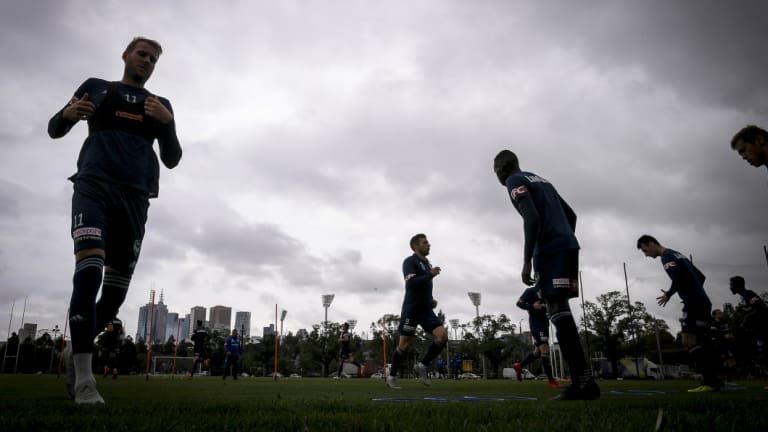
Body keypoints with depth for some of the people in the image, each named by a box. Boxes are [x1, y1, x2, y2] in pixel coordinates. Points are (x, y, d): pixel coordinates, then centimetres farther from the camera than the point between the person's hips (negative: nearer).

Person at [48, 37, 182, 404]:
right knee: (89, 269, -25)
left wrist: (167, 122, -6)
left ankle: (76, 352, 26)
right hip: (94, 185, -3)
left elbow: (171, 160, 13)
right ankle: (84, 378, -21)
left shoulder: (161, 105, 20)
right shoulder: (95, 87, 17)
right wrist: (68, 114, -5)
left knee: (116, 290, 2)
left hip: (135, 196, 3)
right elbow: (54, 130, 19)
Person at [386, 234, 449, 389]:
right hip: (411, 310, -7)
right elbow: (411, 282, -23)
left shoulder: (428, 264, 17)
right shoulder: (410, 261, -8)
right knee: (405, 345, 0)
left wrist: (431, 300, 13)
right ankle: (392, 376, 18)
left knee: (443, 336, -11)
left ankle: (422, 366, 4)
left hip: (426, 310, 7)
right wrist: (431, 275, -21)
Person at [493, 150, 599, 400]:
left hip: (550, 249, -9)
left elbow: (532, 218, -15)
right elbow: (571, 215, 27)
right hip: (568, 245, 9)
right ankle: (581, 380, 5)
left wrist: (527, 261, -15)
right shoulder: (540, 180, 27)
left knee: (557, 311, -13)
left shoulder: (515, 181, 0)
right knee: (561, 311, 7)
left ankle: (583, 381, -18)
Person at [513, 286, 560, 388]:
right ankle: (551, 380, -12)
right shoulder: (531, 290, -3)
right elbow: (519, 303, -6)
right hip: (536, 322, -8)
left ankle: (519, 366, 26)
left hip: (544, 322, 8)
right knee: (545, 348, -15)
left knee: (538, 351, 10)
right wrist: (532, 306, -22)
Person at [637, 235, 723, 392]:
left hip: (693, 303, -10)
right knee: (702, 342, 10)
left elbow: (679, 277, -23)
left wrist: (668, 294, -10)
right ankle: (714, 379, 10)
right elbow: (700, 276, 25)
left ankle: (710, 381, -15)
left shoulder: (667, 256, -7)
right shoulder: (677, 255, 22)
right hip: (702, 301, 10)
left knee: (689, 341, -12)